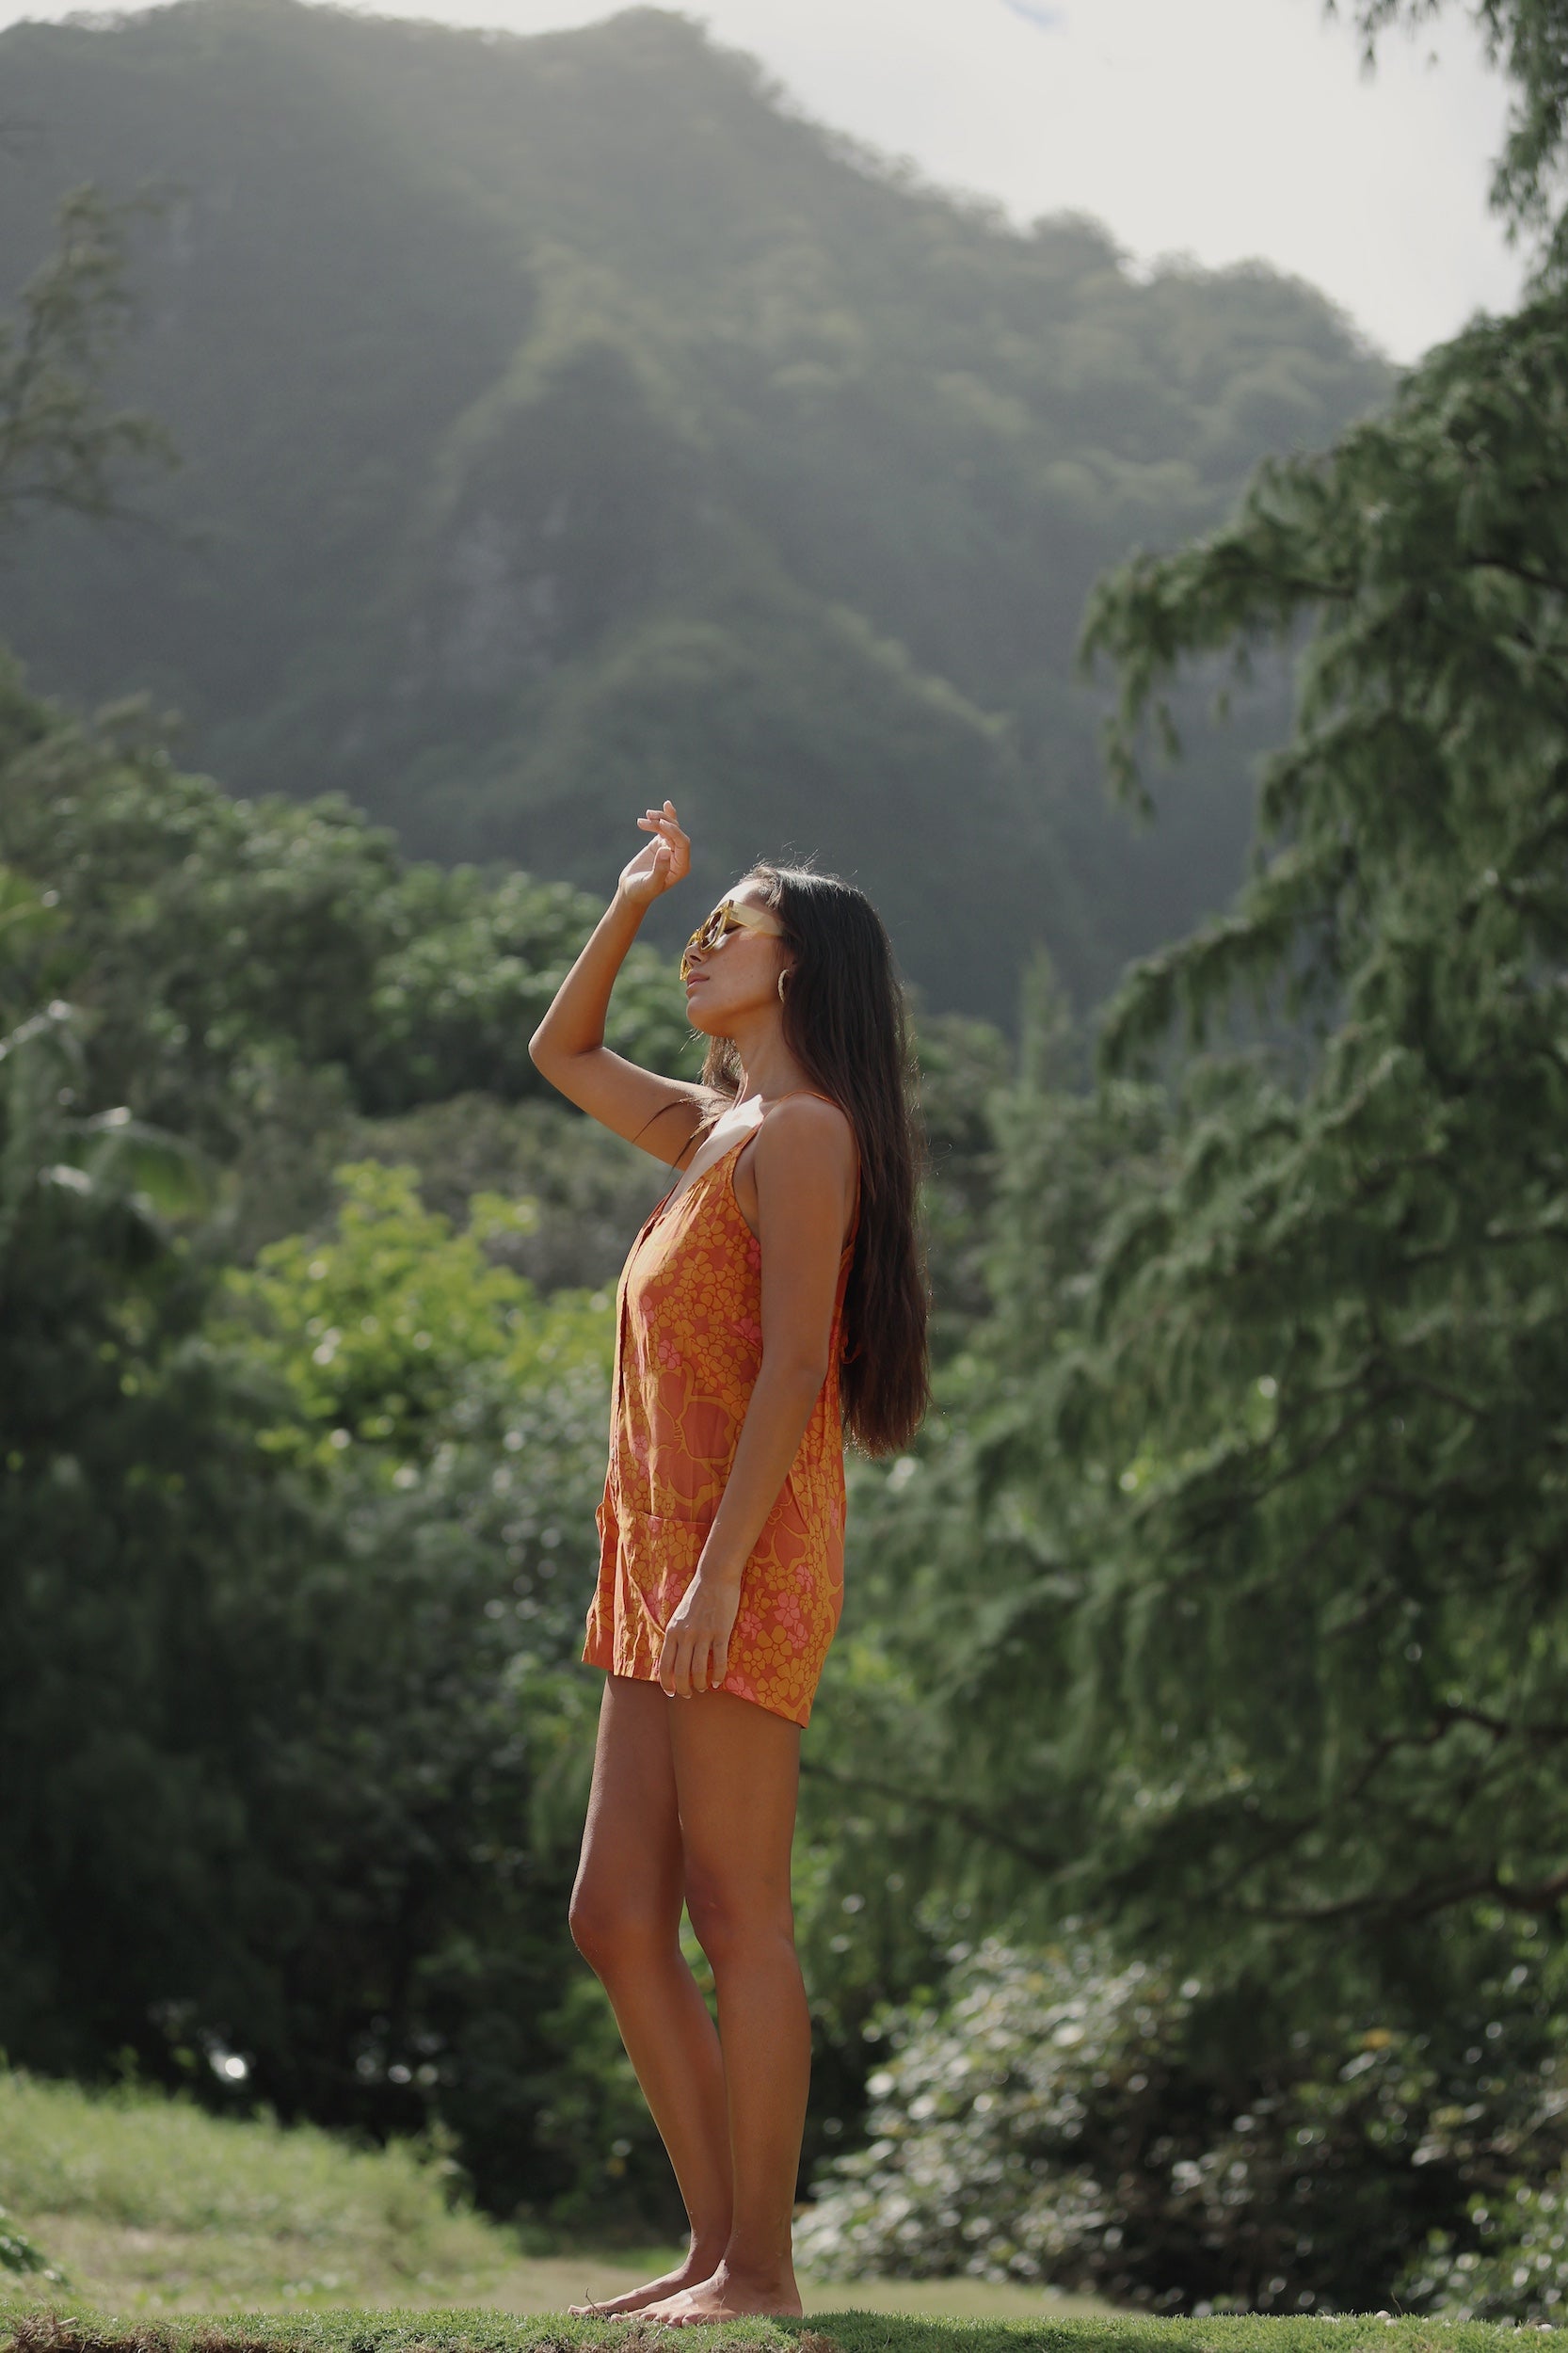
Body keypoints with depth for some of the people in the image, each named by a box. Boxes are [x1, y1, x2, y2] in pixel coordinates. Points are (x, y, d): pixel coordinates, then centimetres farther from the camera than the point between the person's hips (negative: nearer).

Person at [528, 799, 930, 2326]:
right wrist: (630, 901, 25)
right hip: (662, 1567, 9)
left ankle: (761, 2270, -3)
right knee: (616, 1921, 8)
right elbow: (561, 1054, 37)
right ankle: (717, 2246, 13)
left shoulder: (802, 1130, -7)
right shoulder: (712, 1130, 20)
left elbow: (793, 1361, -16)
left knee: (736, 1918, -7)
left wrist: (720, 1571, -21)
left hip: (745, 1564, -9)